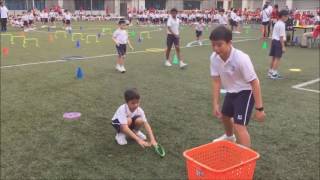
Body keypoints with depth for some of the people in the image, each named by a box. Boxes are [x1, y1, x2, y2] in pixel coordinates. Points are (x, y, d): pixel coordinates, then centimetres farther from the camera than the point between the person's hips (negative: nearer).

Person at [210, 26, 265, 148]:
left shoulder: (241, 59, -34)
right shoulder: (214, 58, -17)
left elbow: (254, 83, -28)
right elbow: (216, 81, -8)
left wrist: (259, 108, -26)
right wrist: (215, 104, -9)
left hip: (246, 92, -7)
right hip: (231, 91, 8)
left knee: (239, 126, -19)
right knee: (224, 116, 29)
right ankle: (229, 137, 62)